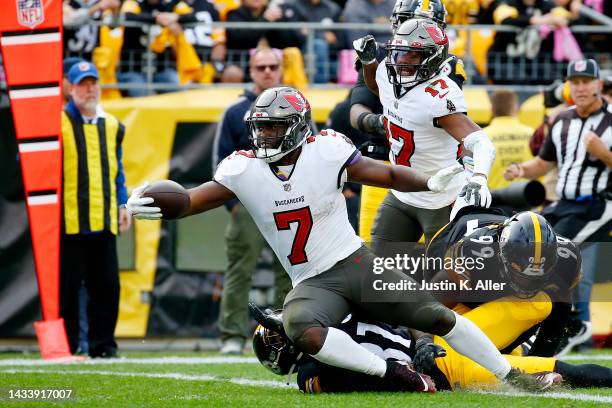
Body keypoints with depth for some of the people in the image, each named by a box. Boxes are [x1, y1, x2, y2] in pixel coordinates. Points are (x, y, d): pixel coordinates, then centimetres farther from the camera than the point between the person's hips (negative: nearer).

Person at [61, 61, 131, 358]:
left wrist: (122, 204, 14)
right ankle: (65, 344, 4)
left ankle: (102, 344, 10)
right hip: (69, 219, -5)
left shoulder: (111, 125, 16)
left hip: (104, 220, 5)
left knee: (107, 284, 4)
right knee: (67, 285, -2)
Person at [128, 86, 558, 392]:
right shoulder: (244, 169, -5)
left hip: (356, 262, -1)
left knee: (436, 316, -4)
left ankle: (510, 374, 13)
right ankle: (394, 374, -25)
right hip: (312, 284, 1)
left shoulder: (327, 152, -9)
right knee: (301, 330, -33)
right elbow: (197, 199, -9)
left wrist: (430, 182, -22)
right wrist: (153, 205, -28)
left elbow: (385, 174, -5)